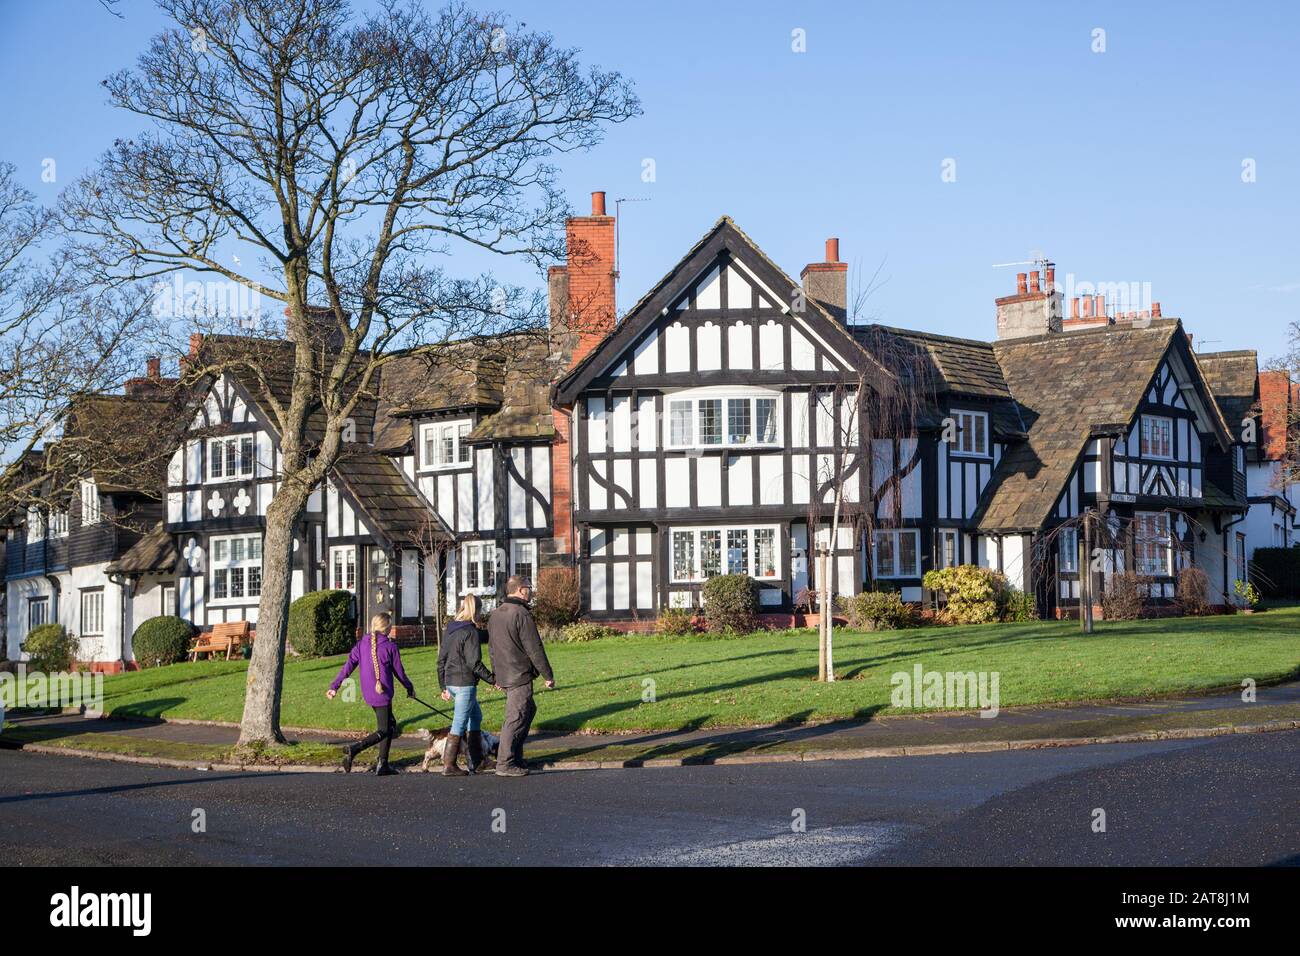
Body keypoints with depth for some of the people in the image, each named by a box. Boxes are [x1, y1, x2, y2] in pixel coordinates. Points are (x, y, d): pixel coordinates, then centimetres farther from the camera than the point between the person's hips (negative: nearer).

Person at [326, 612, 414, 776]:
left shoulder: (362, 644, 3)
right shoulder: (390, 647, -9)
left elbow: (348, 666, -3)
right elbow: (399, 672, -1)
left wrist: (334, 686, -2)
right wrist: (409, 688, 16)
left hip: (368, 693, 6)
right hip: (383, 693, -6)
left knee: (390, 724, 21)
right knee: (384, 731, 2)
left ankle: (383, 764, 19)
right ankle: (354, 749, -21)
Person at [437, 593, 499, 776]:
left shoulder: (449, 630, 10)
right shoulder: (471, 632, -14)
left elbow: (441, 660, 14)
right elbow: (474, 663, -18)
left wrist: (444, 687, 19)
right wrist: (493, 679, -9)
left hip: (451, 682, 9)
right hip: (465, 683, -9)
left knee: (476, 716, 21)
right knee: (459, 724, -2)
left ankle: (474, 761, 23)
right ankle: (449, 766, 0)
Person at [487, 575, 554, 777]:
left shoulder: (495, 615, 13)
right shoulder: (521, 614, -15)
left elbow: (492, 648, 20)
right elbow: (534, 649, -15)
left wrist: (497, 676, 27)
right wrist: (548, 675, -8)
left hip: (503, 675, 9)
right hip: (520, 676, -9)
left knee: (529, 710, 21)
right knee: (516, 719, -6)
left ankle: (516, 757, 19)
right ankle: (505, 764, -6)